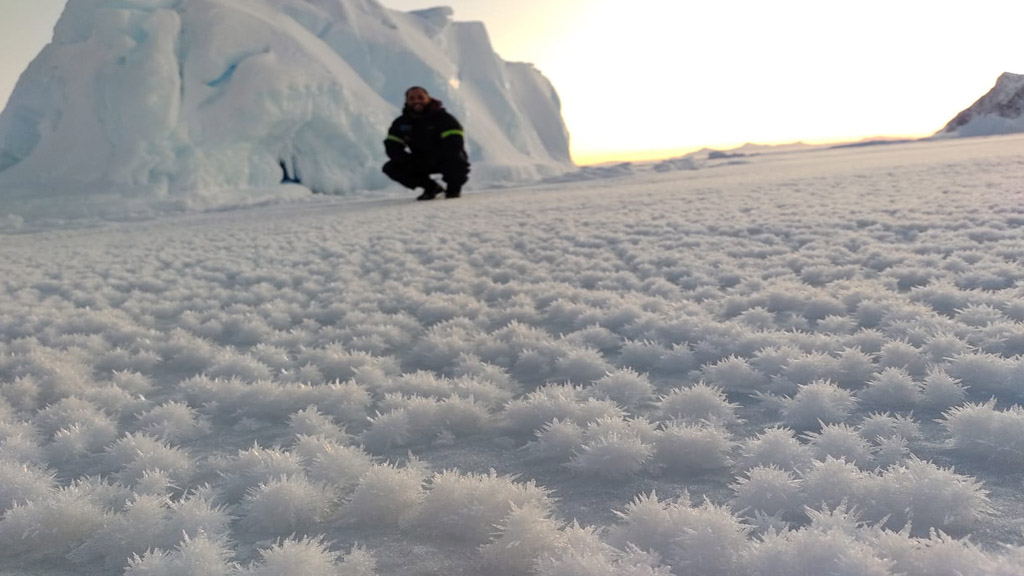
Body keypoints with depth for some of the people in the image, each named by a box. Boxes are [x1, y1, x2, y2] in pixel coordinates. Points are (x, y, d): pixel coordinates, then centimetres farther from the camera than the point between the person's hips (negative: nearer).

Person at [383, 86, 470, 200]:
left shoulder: (443, 118, -14)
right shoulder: (401, 123, -1)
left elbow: (454, 142, -25)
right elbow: (392, 147, -4)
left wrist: (432, 158, -34)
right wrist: (410, 160, -23)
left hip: (447, 161, -5)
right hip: (421, 163, 5)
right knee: (391, 168, -12)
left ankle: (454, 188, -6)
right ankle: (431, 187, 3)